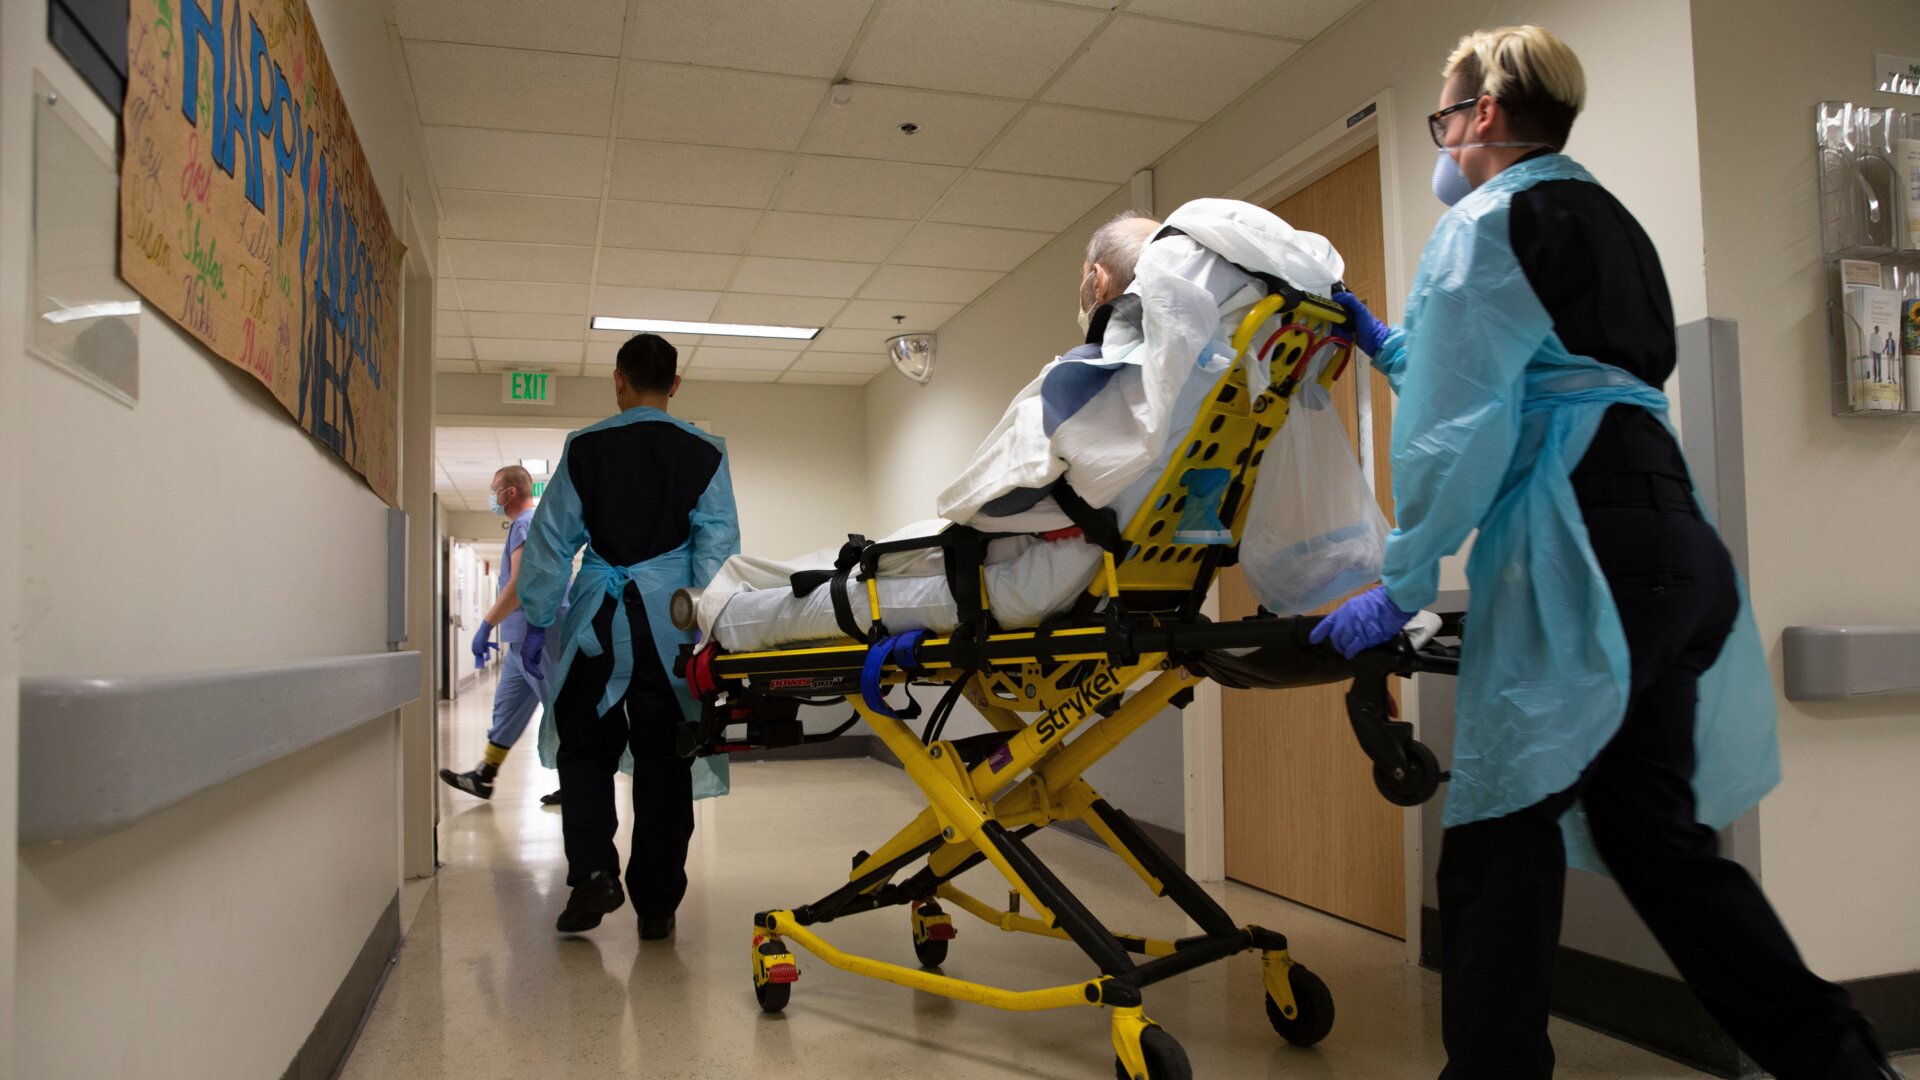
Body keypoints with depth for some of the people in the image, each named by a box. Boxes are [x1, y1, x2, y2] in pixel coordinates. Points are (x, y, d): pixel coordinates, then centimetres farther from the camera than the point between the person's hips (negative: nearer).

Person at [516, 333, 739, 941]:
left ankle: (593, 871, -1)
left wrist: (538, 619, 12)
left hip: (596, 624, 0)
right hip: (670, 627, 1)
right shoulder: (705, 453, 3)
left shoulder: (585, 447, 3)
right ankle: (656, 904, 12)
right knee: (663, 760, 7)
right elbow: (718, 543, -3)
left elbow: (551, 539, 5)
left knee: (585, 747, 15)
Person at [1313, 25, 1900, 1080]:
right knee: (1657, 831, 15)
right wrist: (1388, 344, 41)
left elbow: (1459, 429, -10)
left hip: (1582, 551, -10)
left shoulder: (1487, 222, -2)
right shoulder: (1607, 220, 25)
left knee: (1499, 840, -3)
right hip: (1675, 541, 10)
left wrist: (1401, 586, -6)